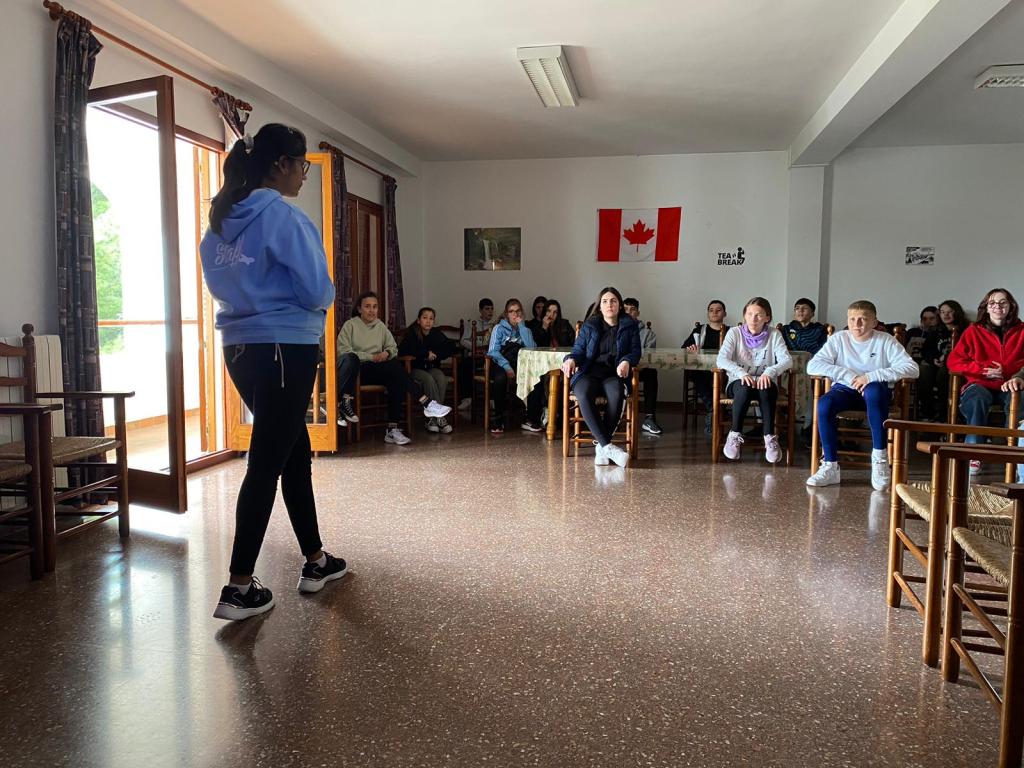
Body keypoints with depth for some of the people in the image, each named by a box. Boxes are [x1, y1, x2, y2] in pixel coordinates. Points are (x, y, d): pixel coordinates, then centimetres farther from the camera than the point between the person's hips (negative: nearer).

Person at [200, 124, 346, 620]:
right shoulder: (283, 216, -13)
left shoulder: (222, 218, 11)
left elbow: (216, 281, 20)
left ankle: (315, 560, 28)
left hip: (241, 349, 9)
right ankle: (238, 589, 3)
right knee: (267, 464, -3)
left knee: (295, 452, 17)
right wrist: (323, 300, 6)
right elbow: (317, 290, -15)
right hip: (285, 350, -8)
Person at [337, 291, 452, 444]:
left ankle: (393, 429, -28)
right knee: (350, 358, -38)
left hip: (374, 371, 4)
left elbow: (393, 348, 22)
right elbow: (342, 351, -9)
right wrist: (370, 357, -14)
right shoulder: (350, 325, 3)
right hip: (355, 370, -4)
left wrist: (387, 353, -3)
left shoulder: (381, 326, 19)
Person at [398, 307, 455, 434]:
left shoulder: (436, 334, 6)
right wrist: (426, 354, -17)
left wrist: (434, 354, -13)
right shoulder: (411, 333, -6)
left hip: (432, 367, 3)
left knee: (442, 379, -30)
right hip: (415, 369, -3)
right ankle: (440, 418, -33)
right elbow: (402, 352, -19)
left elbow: (449, 349, 3)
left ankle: (433, 419, -27)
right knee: (429, 380, -34)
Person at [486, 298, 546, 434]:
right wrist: (507, 367, -23)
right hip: (500, 364, -3)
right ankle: (498, 419, -24)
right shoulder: (499, 328, 5)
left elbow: (532, 348, -5)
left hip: (519, 364, 3)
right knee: (501, 378, -38)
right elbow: (493, 351, -8)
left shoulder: (524, 329, 15)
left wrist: (521, 325, -5)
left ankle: (531, 419, -19)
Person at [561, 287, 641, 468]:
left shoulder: (630, 325, 15)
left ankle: (601, 446, -31)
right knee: (584, 395, -36)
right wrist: (571, 359, -13)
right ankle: (608, 446, -40)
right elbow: (578, 350, 11)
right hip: (589, 373, 1)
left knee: (616, 395, -38)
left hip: (614, 374, 0)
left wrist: (627, 361, -16)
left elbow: (635, 351, 7)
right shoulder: (589, 326, 16)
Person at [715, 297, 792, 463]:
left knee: (766, 389, -35)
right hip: (739, 383, 0)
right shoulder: (734, 333, 0)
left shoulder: (774, 335, 2)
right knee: (745, 387, -35)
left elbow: (787, 360, -12)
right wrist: (741, 373, -32)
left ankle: (770, 437, -25)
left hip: (765, 382, 1)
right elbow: (721, 359, -14)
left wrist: (770, 372, -32)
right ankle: (735, 435, -22)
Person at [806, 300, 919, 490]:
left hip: (876, 391, -1)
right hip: (845, 390, 2)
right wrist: (847, 375, -22)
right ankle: (830, 467, -23)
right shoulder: (839, 339, 0)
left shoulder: (886, 341, -4)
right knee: (824, 404, -31)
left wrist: (872, 376, -27)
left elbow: (912, 368, -17)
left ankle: (880, 456, -25)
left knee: (874, 390, -37)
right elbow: (812, 366, -12)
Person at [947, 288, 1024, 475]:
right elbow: (953, 361, 3)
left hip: (1009, 385, 1)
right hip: (980, 384, -1)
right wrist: (983, 369, -8)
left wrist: (1006, 370, -11)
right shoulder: (974, 331, 10)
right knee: (978, 398, -36)